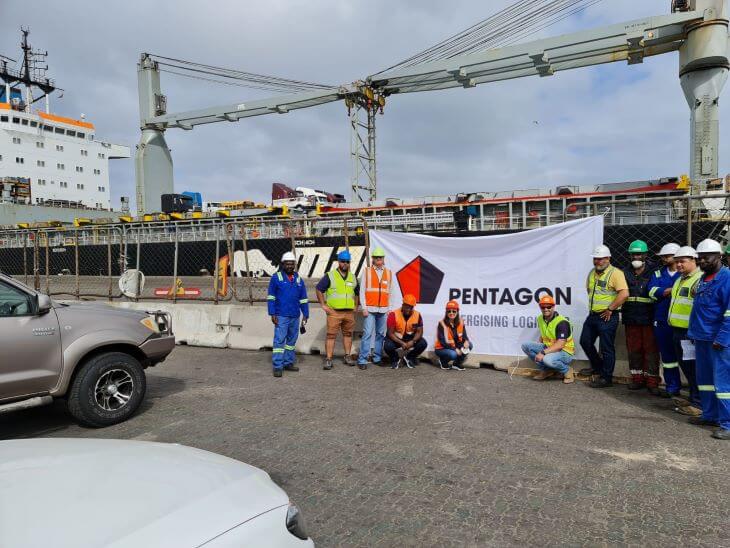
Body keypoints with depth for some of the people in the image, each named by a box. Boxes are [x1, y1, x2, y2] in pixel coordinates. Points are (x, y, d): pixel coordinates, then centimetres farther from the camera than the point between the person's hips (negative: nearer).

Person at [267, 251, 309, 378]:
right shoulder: (276, 277, 0)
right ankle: (277, 366, -5)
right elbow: (271, 297, -2)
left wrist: (305, 314, 8)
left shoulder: (298, 279, 12)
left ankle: (288, 363, 21)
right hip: (281, 316, -5)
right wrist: (272, 314, -8)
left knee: (292, 340, 11)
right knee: (279, 340, -7)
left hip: (295, 316, 5)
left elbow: (303, 299, 14)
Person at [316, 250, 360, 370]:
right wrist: (323, 305, -5)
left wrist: (356, 306, 16)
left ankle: (347, 357, 23)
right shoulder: (330, 276, -2)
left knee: (348, 334, 11)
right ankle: (328, 360, -2)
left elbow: (357, 292, 26)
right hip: (334, 312, -4)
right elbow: (319, 289, -1)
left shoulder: (353, 277, 13)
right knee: (331, 335, -5)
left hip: (349, 312, 5)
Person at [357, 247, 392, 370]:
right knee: (367, 334, -9)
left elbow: (389, 292, 13)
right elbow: (362, 291, 1)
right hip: (370, 309, -3)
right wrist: (364, 308, -6)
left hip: (383, 309, 3)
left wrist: (388, 308, 8)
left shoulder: (388, 273, 11)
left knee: (380, 334, 5)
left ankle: (377, 358, 14)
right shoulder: (367, 271, 4)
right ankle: (362, 360, -5)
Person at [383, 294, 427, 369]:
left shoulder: (417, 315, -12)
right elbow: (390, 333, -20)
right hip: (396, 338, -3)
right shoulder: (394, 315, -21)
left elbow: (419, 332, -7)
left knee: (423, 344, -22)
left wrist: (412, 341, -26)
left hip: (410, 338, 3)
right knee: (388, 346, -33)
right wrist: (402, 343, -32)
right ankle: (395, 359, 4)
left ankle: (409, 358, 8)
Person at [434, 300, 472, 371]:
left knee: (469, 345, -17)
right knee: (453, 354, -35)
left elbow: (464, 336, -1)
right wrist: (455, 349, -27)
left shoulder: (460, 323, -2)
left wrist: (466, 341, -25)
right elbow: (442, 342, -19)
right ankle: (443, 361, 1)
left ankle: (457, 364, 0)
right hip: (441, 348, -6)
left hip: (455, 347, 6)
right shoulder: (442, 324, -18)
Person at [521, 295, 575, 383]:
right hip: (548, 347, 8)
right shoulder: (540, 319, 4)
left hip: (565, 352, -8)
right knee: (525, 345, -10)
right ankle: (546, 370, 3)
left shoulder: (562, 322, -21)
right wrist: (538, 350, 4)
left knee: (548, 359, -39)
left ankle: (567, 370, -5)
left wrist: (543, 353, -36)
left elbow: (560, 345, -28)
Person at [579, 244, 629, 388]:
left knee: (606, 348, 0)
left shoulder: (615, 273, -13)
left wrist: (610, 309, -19)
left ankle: (606, 378, 10)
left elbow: (624, 294, -23)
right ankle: (597, 367, 36)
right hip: (592, 315, 8)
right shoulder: (592, 273, 12)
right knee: (585, 341, 15)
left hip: (607, 317, -8)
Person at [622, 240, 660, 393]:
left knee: (651, 349, 0)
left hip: (649, 318, -4)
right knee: (633, 349, 9)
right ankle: (637, 378, 20)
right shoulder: (626, 274, 11)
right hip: (631, 319, 4)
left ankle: (652, 381, 6)